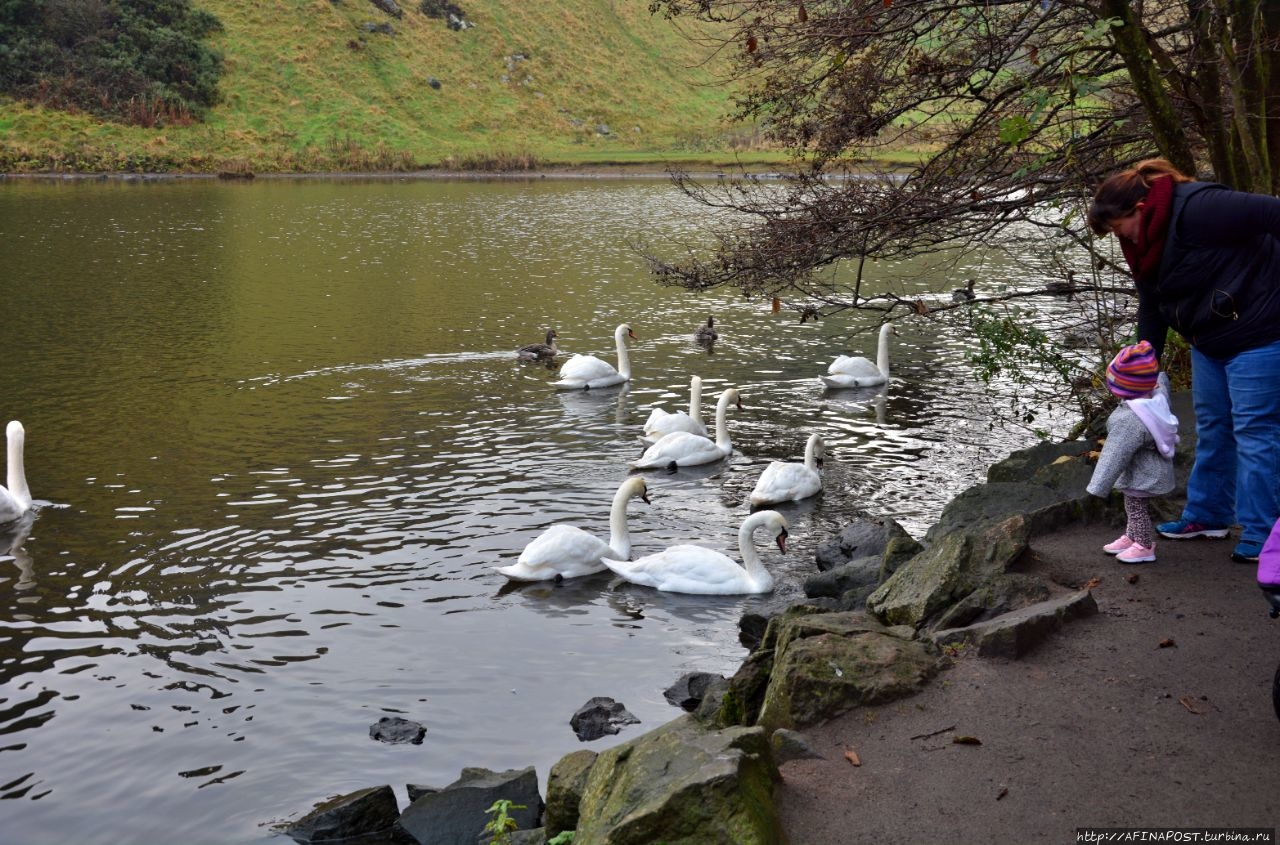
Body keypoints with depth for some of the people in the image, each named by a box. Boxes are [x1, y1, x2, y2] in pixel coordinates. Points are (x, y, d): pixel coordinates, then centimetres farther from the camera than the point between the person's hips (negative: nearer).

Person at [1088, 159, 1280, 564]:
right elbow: (1151, 310, 10)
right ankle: (1208, 515, 29)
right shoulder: (1144, 244, 5)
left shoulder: (1197, 208, -26)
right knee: (1212, 427, 16)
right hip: (1209, 342, 10)